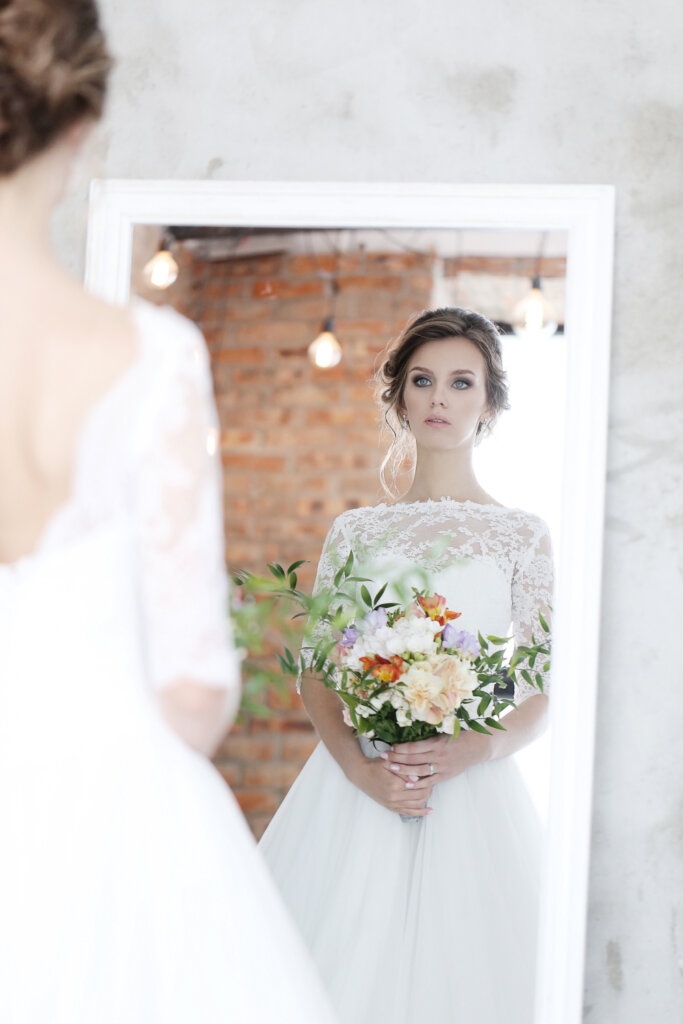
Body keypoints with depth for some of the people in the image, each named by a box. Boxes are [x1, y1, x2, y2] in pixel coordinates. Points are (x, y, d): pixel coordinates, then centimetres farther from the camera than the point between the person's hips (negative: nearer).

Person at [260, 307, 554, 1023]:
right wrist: (361, 768, -11)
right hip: (352, 787, 2)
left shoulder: (523, 535, 5)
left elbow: (546, 694, 3)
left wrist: (481, 747, -17)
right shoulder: (355, 531, 10)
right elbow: (316, 676, 7)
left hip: (472, 794, -1)